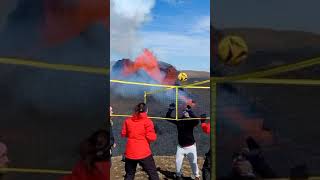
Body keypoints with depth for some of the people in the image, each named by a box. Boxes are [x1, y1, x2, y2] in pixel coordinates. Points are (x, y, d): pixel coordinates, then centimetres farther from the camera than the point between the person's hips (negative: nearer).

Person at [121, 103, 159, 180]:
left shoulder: (128, 120, 4)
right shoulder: (147, 121, -9)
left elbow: (123, 134, 12)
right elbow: (151, 137, -13)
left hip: (130, 153, 4)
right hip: (144, 153, -4)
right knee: (153, 174, 4)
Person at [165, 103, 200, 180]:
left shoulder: (191, 121, -12)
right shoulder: (179, 120, -1)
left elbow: (197, 121, -35)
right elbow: (168, 117, -2)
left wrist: (190, 112, -43)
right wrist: (170, 109, -18)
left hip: (190, 146, -4)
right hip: (180, 146, 4)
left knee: (193, 162, 2)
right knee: (178, 162, 10)